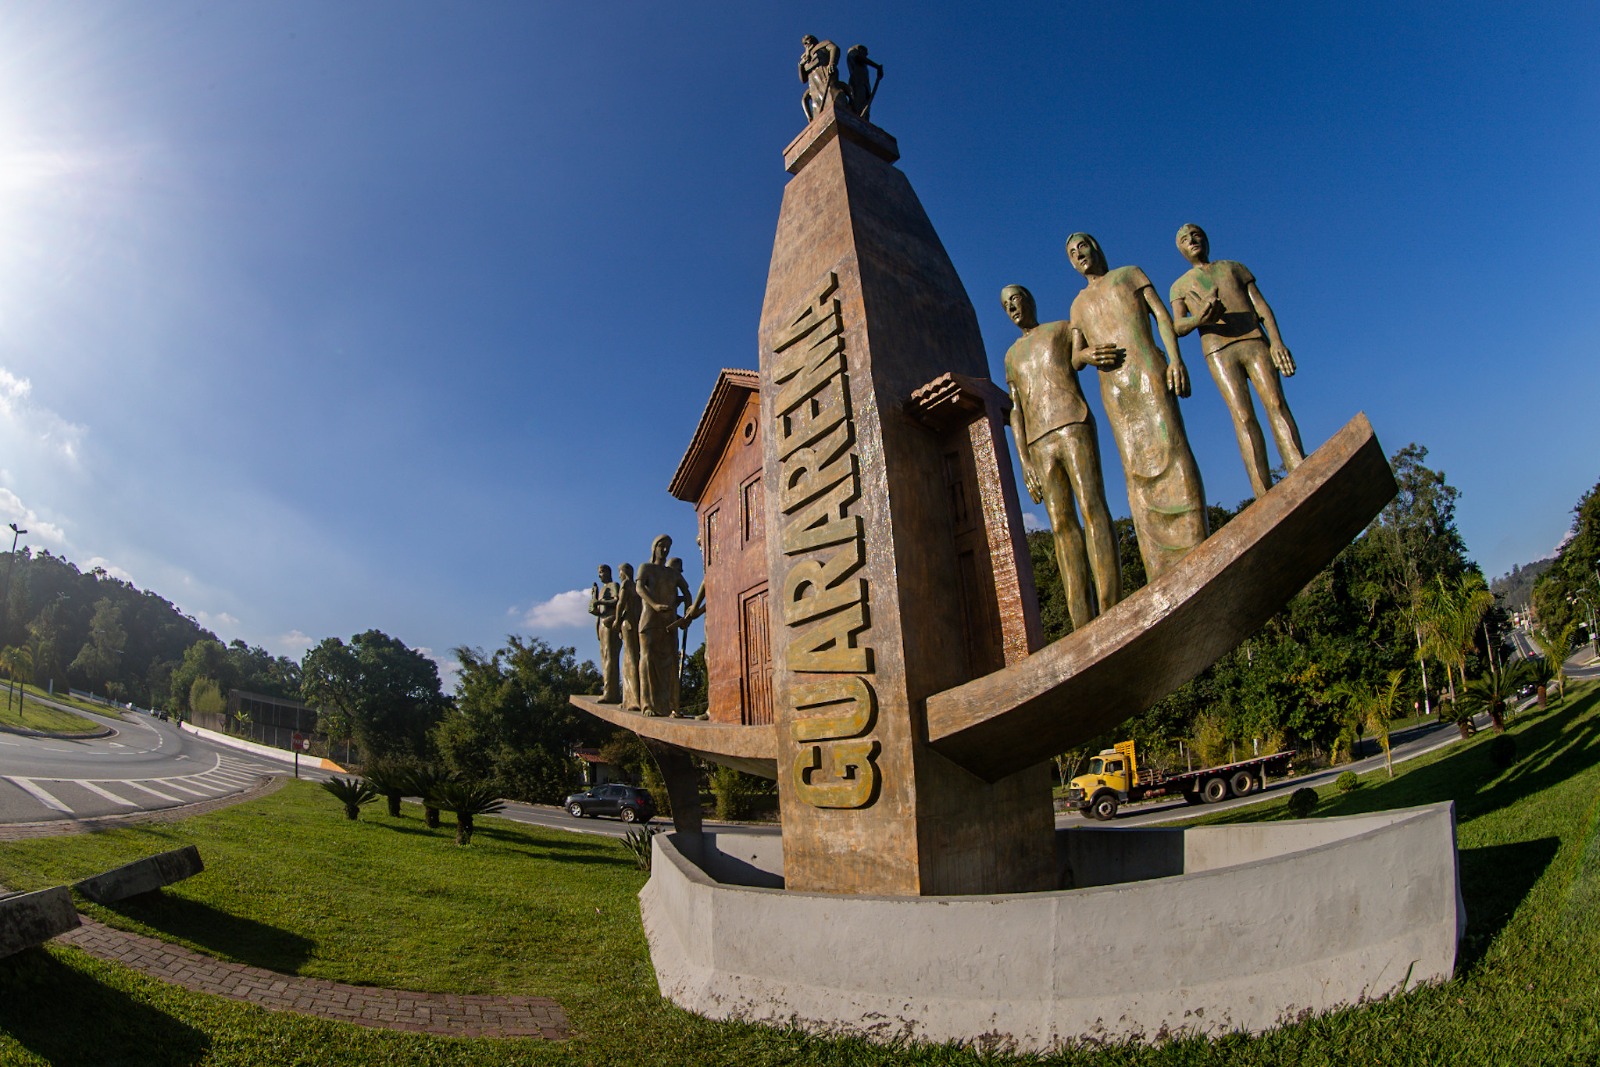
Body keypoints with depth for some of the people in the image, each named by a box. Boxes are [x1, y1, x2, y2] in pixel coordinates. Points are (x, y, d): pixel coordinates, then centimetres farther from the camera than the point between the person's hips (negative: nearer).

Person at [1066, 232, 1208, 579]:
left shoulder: (1130, 273, 22)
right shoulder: (1079, 304, 28)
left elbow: (1162, 315, 9)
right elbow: (1074, 357, 19)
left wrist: (1175, 357, -9)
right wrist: (1087, 355, -7)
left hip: (1147, 368, -2)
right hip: (1111, 385, 2)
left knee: (1169, 447, -18)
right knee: (1136, 467, -9)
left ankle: (1197, 552, -20)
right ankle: (1165, 575, -14)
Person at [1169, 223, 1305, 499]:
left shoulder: (1235, 267, 26)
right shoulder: (1180, 286, 22)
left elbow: (1261, 305, 13)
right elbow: (1178, 327, 5)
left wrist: (1276, 341, -4)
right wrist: (1200, 319, -20)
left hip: (1254, 341, 2)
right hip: (1218, 351, -1)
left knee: (1276, 404, -18)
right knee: (1243, 417, -17)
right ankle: (1266, 502, -27)